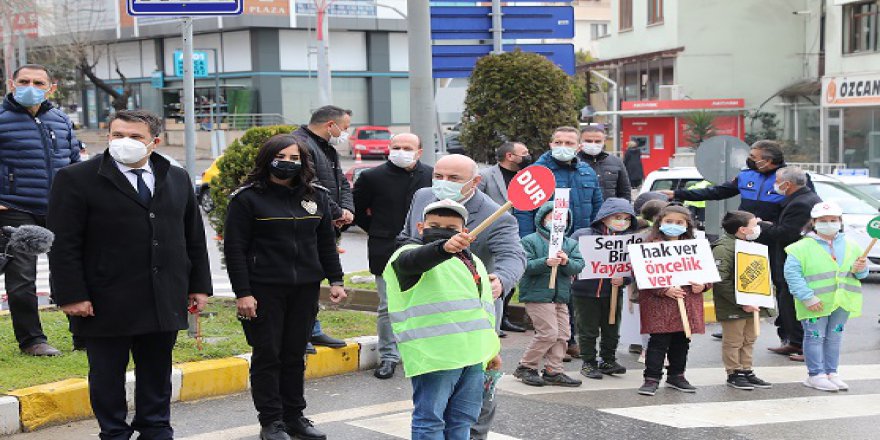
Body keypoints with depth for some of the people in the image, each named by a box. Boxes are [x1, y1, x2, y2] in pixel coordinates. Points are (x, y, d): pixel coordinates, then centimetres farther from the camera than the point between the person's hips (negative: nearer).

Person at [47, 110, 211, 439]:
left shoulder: (177, 179, 9)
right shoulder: (75, 179, -6)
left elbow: (194, 237, 13)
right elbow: (63, 245, -9)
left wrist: (199, 286, 10)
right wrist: (71, 295, -14)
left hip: (165, 302, 4)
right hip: (106, 304, -4)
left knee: (157, 374, 14)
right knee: (107, 376, 7)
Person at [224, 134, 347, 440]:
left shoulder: (316, 197, 11)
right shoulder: (247, 199, -4)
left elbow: (326, 242, 16)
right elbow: (234, 248, -6)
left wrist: (335, 280, 8)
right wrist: (242, 293, -12)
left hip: (305, 289, 4)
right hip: (264, 290, -4)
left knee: (295, 355, 10)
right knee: (267, 355, 1)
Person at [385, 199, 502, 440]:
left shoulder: (473, 262, 21)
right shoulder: (409, 257, -4)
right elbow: (418, 260, -30)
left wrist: (492, 349, 28)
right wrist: (445, 248, -51)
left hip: (473, 354, 7)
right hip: (435, 354, -7)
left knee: (462, 420, 13)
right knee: (430, 420, -5)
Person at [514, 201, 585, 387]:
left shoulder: (571, 244, 13)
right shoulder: (530, 240, -3)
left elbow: (579, 265, 1)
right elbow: (525, 264, -14)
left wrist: (566, 262, -20)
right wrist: (546, 262, -27)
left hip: (561, 297, 7)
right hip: (537, 295, -7)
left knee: (563, 334, 5)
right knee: (549, 333, -10)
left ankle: (553, 371, 15)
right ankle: (525, 367, 5)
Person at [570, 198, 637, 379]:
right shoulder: (583, 235, -8)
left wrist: (624, 279, -18)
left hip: (613, 293, 3)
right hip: (585, 292, -3)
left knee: (612, 330, 15)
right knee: (588, 330, 7)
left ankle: (608, 361, 32)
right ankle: (588, 363, 20)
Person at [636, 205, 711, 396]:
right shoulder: (651, 245, -5)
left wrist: (702, 285, -4)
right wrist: (664, 290, -20)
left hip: (688, 303, 5)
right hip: (659, 304, -5)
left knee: (682, 341, 14)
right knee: (659, 341, -4)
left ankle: (676, 375, 29)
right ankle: (652, 378, 4)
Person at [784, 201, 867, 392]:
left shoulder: (850, 246, 8)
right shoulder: (802, 247, -11)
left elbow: (861, 272, 16)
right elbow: (792, 273, -16)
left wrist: (859, 269, -9)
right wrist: (807, 298, -21)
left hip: (842, 302, 5)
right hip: (815, 303, -5)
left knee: (835, 337, 14)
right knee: (815, 337, 1)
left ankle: (832, 373, 24)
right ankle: (816, 375, 10)